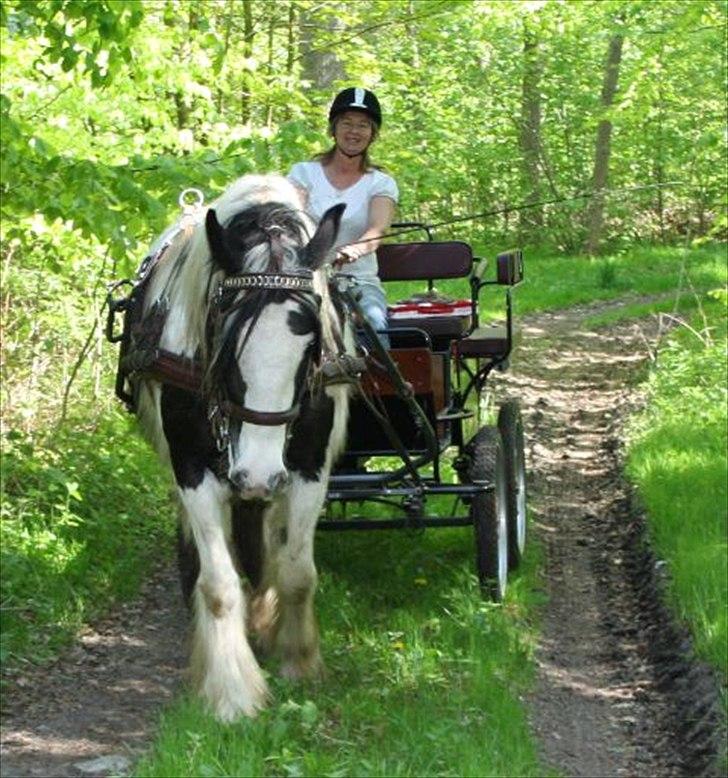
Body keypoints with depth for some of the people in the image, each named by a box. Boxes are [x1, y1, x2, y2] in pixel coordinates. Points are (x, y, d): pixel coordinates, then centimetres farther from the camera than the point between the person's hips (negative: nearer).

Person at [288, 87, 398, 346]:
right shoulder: (304, 172, 12)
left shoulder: (381, 184, 10)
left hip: (360, 280, 0)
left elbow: (377, 230, -10)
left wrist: (354, 250, -36)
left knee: (374, 320, -32)